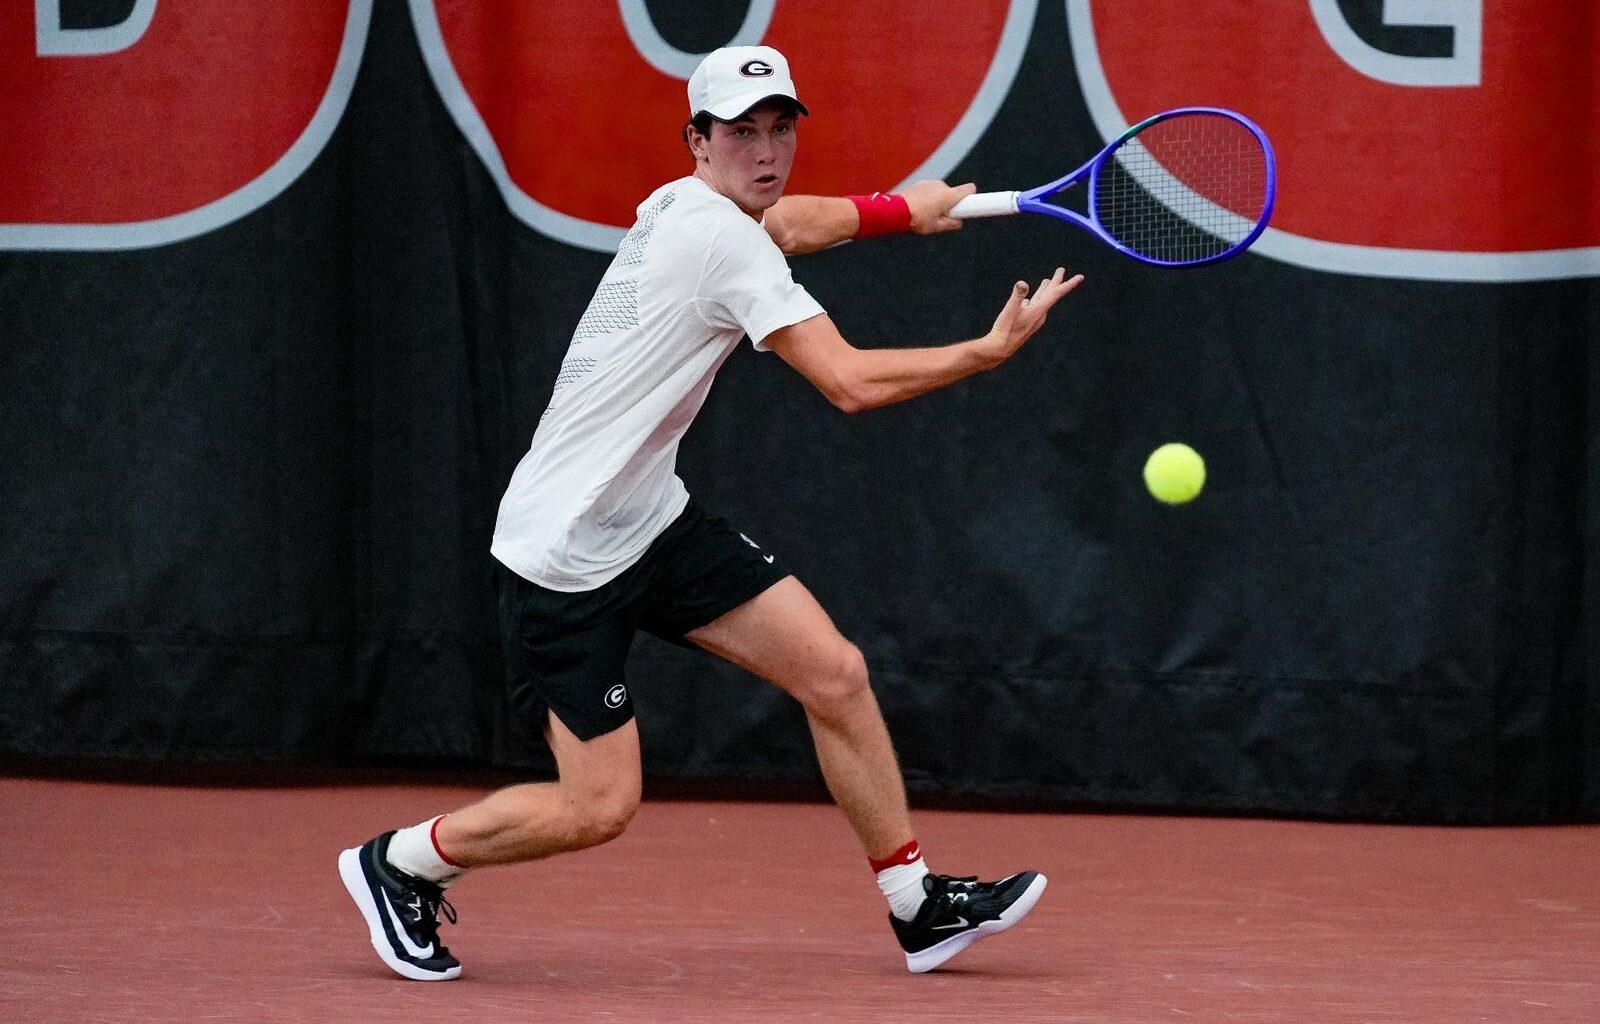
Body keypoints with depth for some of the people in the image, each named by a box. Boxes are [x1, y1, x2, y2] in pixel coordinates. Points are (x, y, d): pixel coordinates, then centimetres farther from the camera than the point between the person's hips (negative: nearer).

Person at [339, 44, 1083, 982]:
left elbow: (783, 224, 34)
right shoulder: (721, 238, -21)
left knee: (836, 673, 1)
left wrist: (902, 209, 34)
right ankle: (399, 862, 16)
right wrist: (993, 350, -18)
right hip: (565, 553, -10)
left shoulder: (684, 207, 7)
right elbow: (853, 384, -25)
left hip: (653, 520, 10)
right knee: (600, 807, -7)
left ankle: (918, 906, 9)